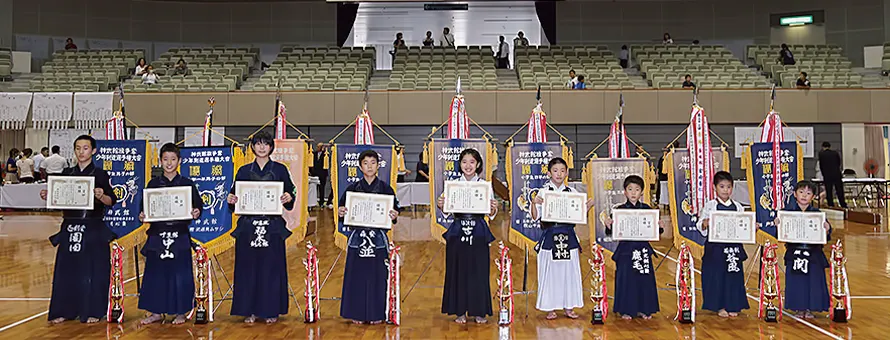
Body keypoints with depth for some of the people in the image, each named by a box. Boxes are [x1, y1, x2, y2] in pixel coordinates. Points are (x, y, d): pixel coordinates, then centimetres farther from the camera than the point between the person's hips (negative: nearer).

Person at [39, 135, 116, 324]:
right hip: (70, 227, 4)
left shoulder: (100, 175, -1)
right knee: (66, 269, 5)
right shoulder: (67, 173, 11)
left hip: (93, 228, -4)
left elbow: (111, 201, -6)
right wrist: (47, 197, -5)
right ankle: (64, 311, 16)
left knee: (93, 270, 0)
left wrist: (101, 196, -26)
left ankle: (93, 311, 10)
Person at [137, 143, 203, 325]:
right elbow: (145, 207, 8)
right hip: (157, 234, 2)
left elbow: (198, 206, 3)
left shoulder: (187, 184, 4)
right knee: (155, 272, 5)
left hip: (180, 236, -1)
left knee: (180, 273, 0)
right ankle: (157, 311, 16)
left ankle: (180, 312, 12)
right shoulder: (153, 184, 8)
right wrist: (142, 216, -11)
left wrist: (196, 213, -17)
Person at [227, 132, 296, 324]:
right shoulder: (244, 171, 11)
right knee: (248, 267, 2)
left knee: (271, 267, 0)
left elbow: (289, 194, 3)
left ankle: (271, 310, 10)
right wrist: (231, 200, -11)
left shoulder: (280, 170, 7)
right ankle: (250, 310, 11)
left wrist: (288, 198, -19)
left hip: (272, 227, -1)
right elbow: (236, 196, 10)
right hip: (248, 226, 2)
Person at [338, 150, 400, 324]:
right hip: (357, 237, 1)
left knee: (377, 275, 1)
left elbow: (394, 211, 3)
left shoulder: (385, 188, 4)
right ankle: (357, 313, 14)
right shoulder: (352, 188, 6)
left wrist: (394, 216, -18)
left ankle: (376, 313, 13)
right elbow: (343, 208, 6)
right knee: (357, 275, 3)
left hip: (378, 239, -1)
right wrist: (340, 212, -15)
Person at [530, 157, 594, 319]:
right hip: (550, 235, -2)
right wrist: (534, 203, -18)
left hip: (568, 236, 2)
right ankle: (550, 308, 12)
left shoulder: (572, 192, 8)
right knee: (550, 271, 1)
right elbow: (535, 217, -2)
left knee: (570, 271, 5)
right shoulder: (543, 191, 0)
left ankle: (569, 307, 17)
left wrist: (589, 206, -6)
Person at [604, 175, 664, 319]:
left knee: (645, 278, 6)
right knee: (625, 279, 0)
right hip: (626, 249, -2)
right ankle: (626, 309, 13)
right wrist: (609, 225, -23)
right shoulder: (620, 210, -1)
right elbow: (612, 232, -3)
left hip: (643, 249, 3)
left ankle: (644, 309, 19)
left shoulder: (647, 209, 6)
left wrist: (660, 227, -12)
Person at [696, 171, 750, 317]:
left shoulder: (738, 207, 9)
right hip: (715, 247, -3)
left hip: (734, 247, 3)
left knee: (734, 276, 5)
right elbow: (701, 225, -2)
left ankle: (732, 306, 17)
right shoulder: (710, 206, -1)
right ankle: (719, 306, 12)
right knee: (716, 275, 0)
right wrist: (704, 224, -23)